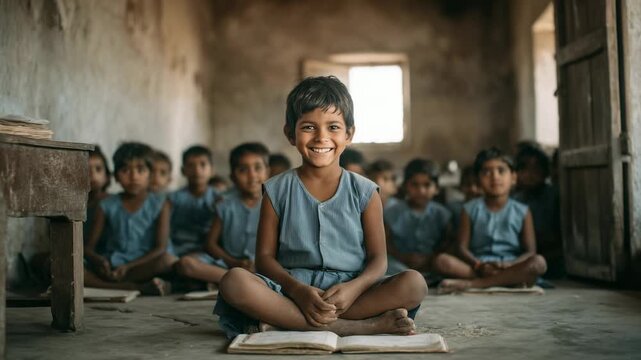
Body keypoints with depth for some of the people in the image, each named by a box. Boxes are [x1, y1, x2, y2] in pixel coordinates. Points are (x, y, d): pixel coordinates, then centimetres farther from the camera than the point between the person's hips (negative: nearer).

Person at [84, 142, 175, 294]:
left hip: (144, 266, -2)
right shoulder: (107, 206, 9)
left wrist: (128, 266, -22)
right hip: (112, 267, 2)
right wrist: (100, 261, -20)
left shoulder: (159, 205, 4)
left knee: (168, 260, -33)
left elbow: (161, 247, -7)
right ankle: (139, 287, -32)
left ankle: (105, 285, -25)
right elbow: (89, 247, 5)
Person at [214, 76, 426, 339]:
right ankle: (361, 326, -32)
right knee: (234, 281, -31)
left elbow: (378, 259, 3)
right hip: (292, 289, 0)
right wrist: (297, 290, -17)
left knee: (414, 284, -26)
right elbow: (265, 256, 3)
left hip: (349, 290, 0)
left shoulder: (364, 192, 6)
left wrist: (353, 288, -20)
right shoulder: (277, 191, 6)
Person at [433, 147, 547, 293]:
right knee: (442, 260, -25)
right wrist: (479, 265, -19)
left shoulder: (522, 212, 8)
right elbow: (462, 247, 1)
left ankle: (470, 283, -33)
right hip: (478, 266, 0)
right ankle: (509, 280, -29)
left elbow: (530, 252, 0)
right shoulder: (470, 210, 9)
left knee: (539, 262, -31)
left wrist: (509, 265, -20)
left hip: (510, 266, 1)